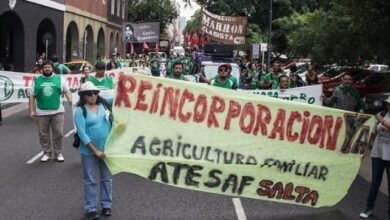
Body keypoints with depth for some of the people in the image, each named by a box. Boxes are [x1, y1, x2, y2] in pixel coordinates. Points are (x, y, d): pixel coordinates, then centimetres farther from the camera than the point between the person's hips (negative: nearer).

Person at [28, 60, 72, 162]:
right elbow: (32, 96, 6)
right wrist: (31, 110, 0)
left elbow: (67, 91, 5)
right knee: (43, 134, 8)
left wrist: (71, 101, -11)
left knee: (58, 133, 2)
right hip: (41, 112, 1)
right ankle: (47, 153, 23)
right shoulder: (37, 80, 4)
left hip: (57, 111, -1)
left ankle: (58, 153, 16)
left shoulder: (59, 79, 4)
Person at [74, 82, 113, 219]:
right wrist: (95, 150, -16)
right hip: (89, 151, -4)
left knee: (106, 178, 12)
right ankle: (90, 208, 16)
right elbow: (82, 133, -15)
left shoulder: (102, 104, 1)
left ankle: (107, 205, 26)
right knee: (90, 180, 6)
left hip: (106, 148, 4)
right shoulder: (80, 111, -11)